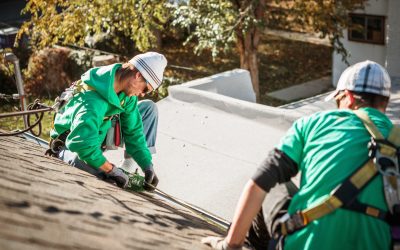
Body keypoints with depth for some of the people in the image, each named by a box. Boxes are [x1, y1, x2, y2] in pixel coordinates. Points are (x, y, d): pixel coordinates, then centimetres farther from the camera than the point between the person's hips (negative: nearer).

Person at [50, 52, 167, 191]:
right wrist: (112, 170, -33)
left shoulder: (127, 91, -12)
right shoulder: (93, 100, -38)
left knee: (149, 107, 0)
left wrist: (147, 166, -10)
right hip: (71, 144, -8)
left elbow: (133, 130, -4)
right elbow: (84, 144, -43)